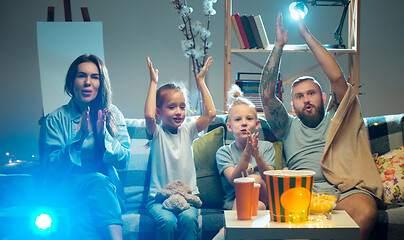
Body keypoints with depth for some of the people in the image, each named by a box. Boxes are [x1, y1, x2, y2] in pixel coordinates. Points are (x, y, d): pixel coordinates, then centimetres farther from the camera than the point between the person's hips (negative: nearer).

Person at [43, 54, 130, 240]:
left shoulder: (113, 114, 8)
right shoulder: (56, 119, 3)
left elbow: (124, 161, 1)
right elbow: (56, 167, -6)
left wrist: (103, 135, -16)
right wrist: (80, 135, -18)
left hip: (108, 186, 1)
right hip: (70, 188, -1)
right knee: (100, 181, -34)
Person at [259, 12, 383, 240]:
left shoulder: (336, 119, 23)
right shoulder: (289, 127, 28)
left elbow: (337, 77, 8)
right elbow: (267, 94, 16)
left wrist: (307, 35, 11)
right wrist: (279, 45, 15)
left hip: (344, 188, -1)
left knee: (366, 212, -35)